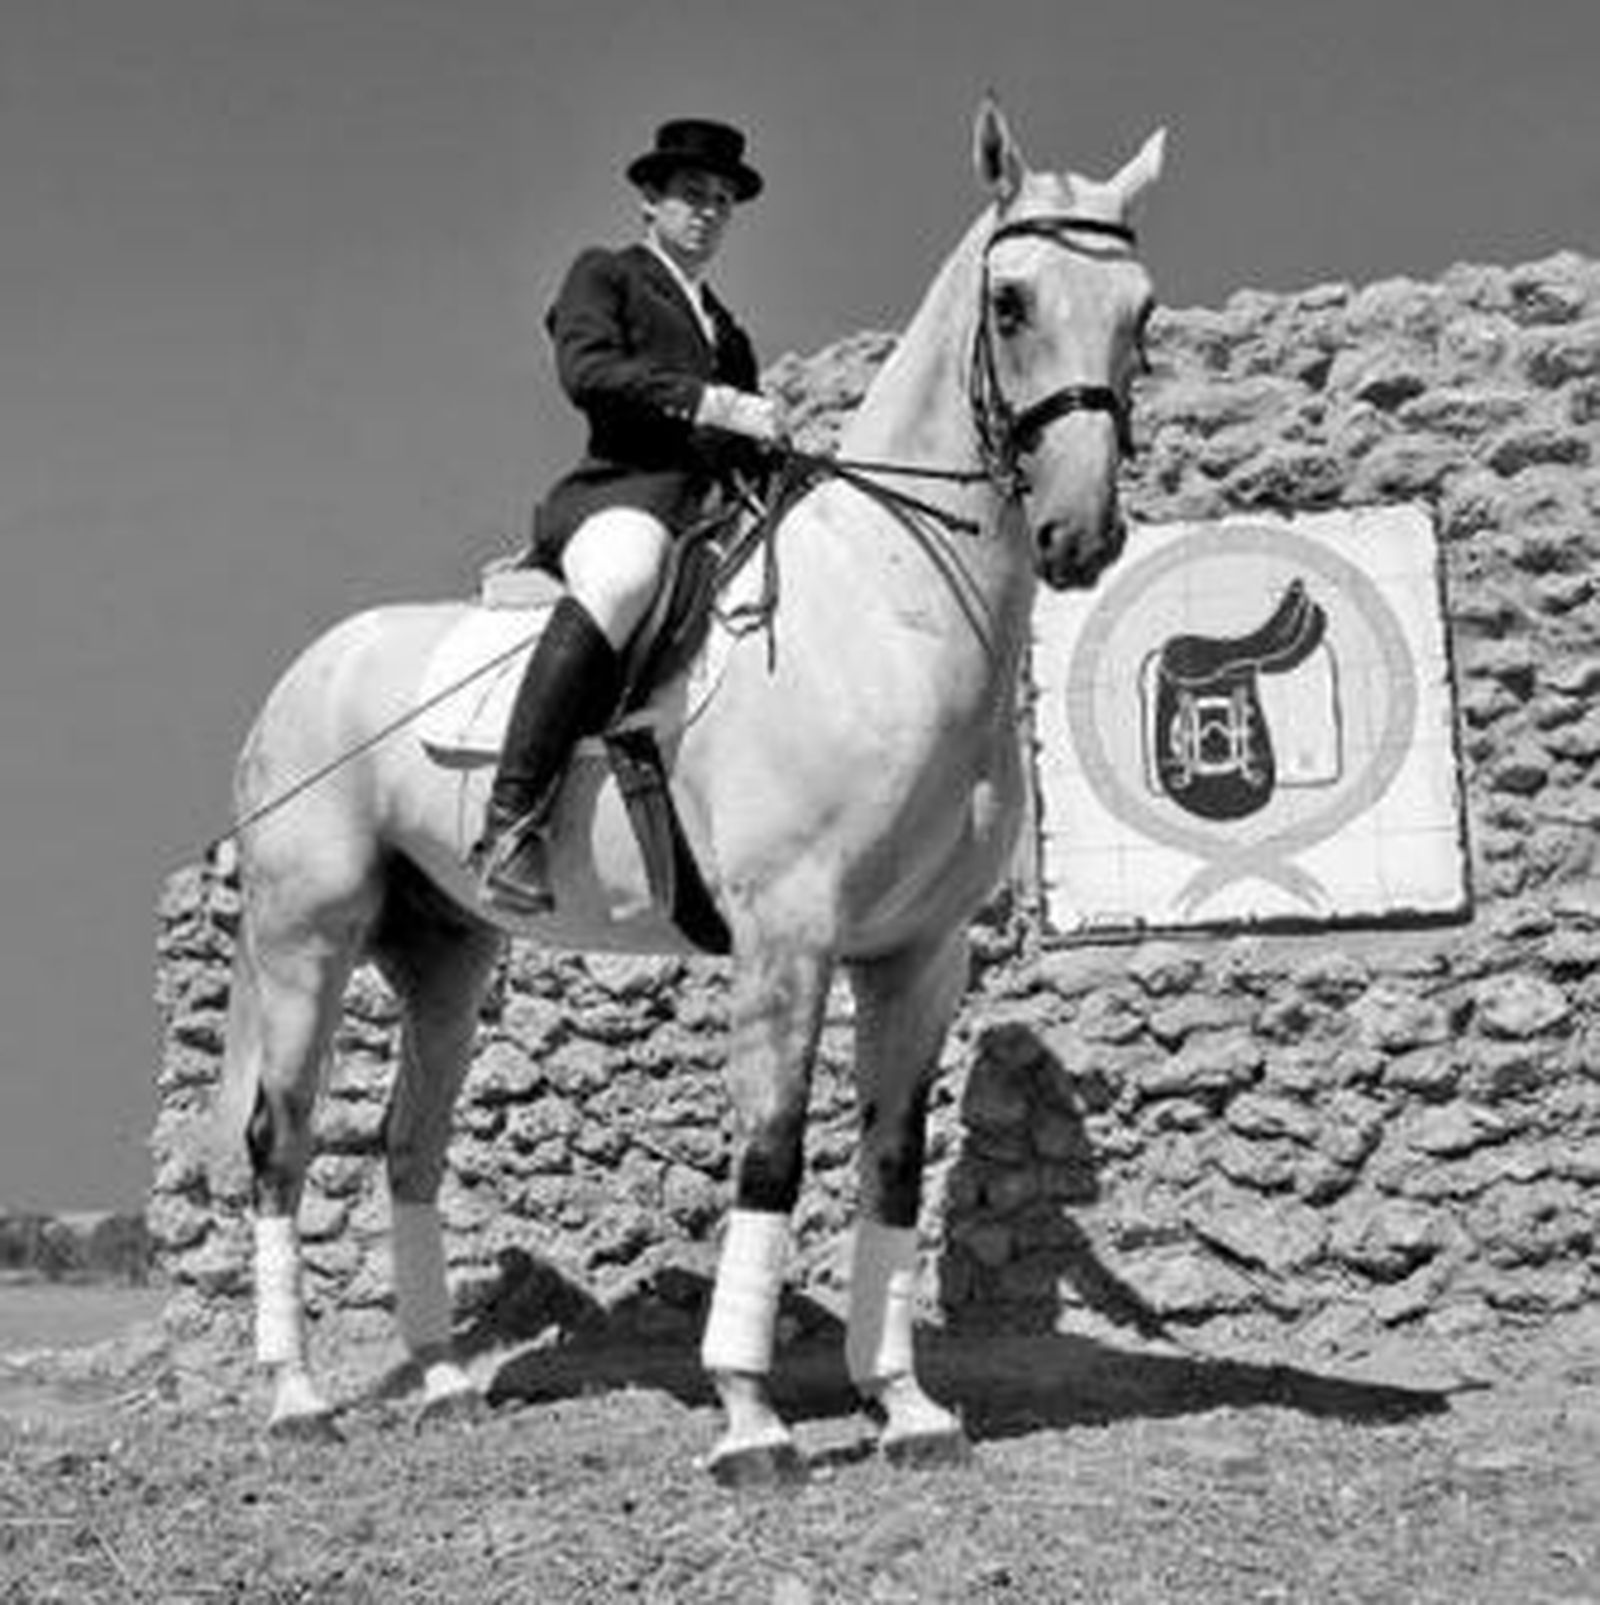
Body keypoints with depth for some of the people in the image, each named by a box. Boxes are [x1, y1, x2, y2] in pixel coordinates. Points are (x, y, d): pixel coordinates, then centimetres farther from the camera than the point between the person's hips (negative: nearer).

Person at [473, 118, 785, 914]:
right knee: (620, 578, -41)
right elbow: (586, 370, -5)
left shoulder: (727, 332, 35)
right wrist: (710, 403, -15)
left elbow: (753, 459, 31)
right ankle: (510, 824, -47)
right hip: (614, 494, -8)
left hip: (700, 516, 8)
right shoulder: (604, 275, 16)